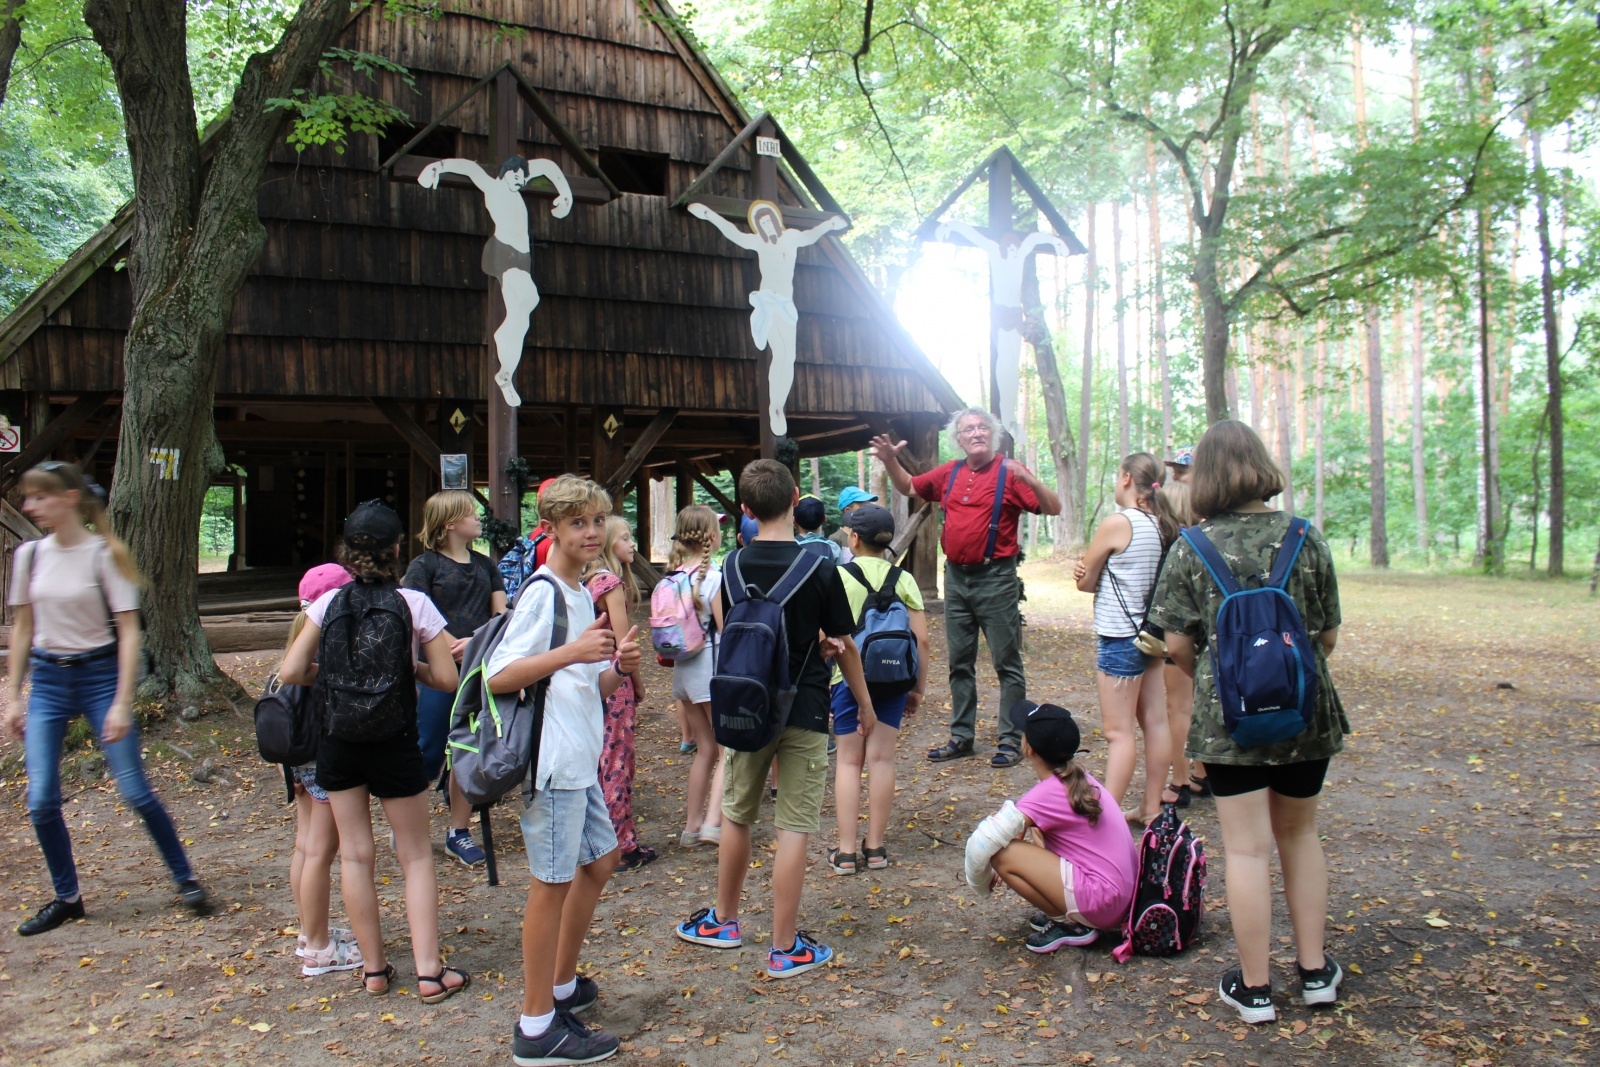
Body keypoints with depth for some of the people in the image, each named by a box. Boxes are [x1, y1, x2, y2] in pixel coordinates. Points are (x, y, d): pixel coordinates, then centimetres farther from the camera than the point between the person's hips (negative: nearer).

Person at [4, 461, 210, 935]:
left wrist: (122, 703, -15)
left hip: (99, 674, -4)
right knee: (41, 800, 0)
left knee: (135, 792, -3)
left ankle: (186, 879, 14)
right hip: (47, 679, 4)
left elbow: (129, 631, -11)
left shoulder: (104, 555, -10)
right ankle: (66, 898, 18)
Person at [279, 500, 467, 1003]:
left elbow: (291, 672, -6)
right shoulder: (413, 603, -11)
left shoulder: (328, 602, -4)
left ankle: (374, 968, 20)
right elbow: (447, 678, -10)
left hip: (337, 737, 2)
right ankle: (430, 971, 8)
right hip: (394, 739, -2)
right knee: (415, 855, 9)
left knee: (354, 855, 12)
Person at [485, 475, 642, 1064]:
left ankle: (561, 986, 36)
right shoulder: (542, 593, -14)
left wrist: (619, 667, -1)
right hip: (552, 762, -10)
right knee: (553, 883, -1)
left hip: (581, 761, 10)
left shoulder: (581, 595, 14)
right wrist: (571, 653, -29)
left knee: (598, 862, 20)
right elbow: (498, 677, -21)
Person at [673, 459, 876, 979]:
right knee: (793, 828, 3)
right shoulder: (819, 568, -12)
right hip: (803, 712, -3)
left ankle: (723, 921, 35)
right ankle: (786, 948, 11)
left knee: (736, 815, 19)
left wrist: (813, 646, 2)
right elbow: (844, 645, -5)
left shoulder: (733, 564, -2)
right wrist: (865, 705, 8)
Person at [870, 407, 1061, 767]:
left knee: (1007, 662, 1)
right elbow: (909, 487, 23)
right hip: (956, 576, 6)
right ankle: (961, 736, 23)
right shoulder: (950, 473, 8)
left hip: (995, 578, -6)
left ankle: (1011, 740, 8)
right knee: (960, 662, 13)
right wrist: (890, 461, 6)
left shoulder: (1009, 471, -8)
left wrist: (1029, 479, -30)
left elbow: (1054, 508, -13)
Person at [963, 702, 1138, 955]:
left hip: (1101, 903, -9)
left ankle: (1069, 925, -1)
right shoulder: (1080, 777, 7)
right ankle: (1064, 911, 11)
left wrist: (982, 882, -1)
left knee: (1001, 854, -13)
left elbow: (980, 845, -20)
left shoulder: (1045, 796, -17)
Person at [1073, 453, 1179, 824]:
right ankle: (1151, 808, 19)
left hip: (1120, 637, -8)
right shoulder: (1162, 525, 6)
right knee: (1155, 723, 11)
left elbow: (1085, 582, -8)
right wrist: (1093, 569, -3)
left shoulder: (1117, 523, -16)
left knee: (1119, 732, -6)